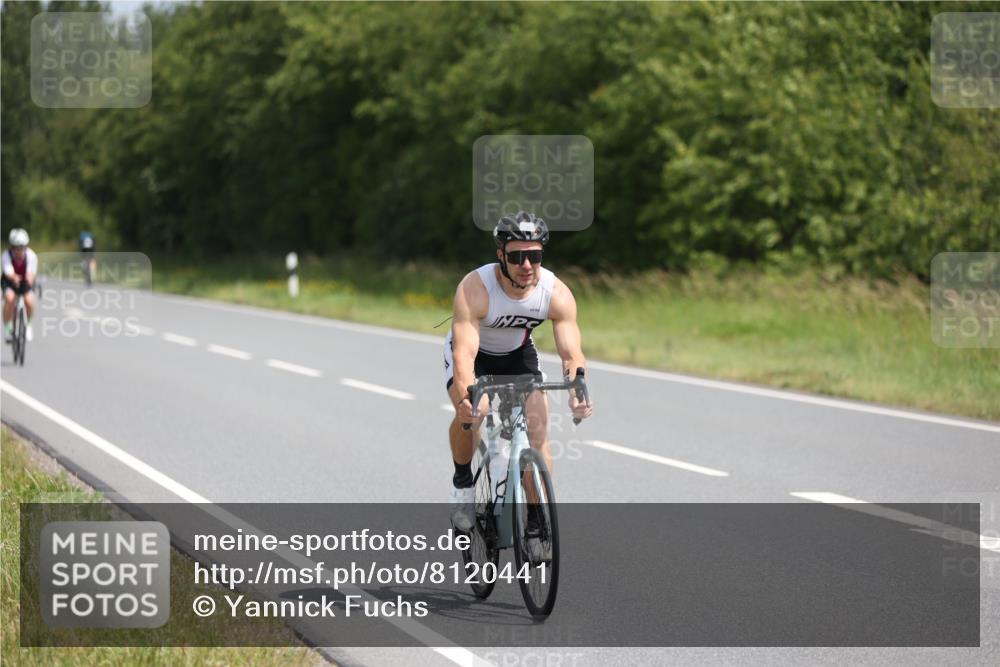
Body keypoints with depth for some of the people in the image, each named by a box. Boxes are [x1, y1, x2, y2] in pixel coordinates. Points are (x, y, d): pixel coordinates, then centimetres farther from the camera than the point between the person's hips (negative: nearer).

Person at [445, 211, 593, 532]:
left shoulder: (557, 294, -28)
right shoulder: (474, 289, -37)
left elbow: (571, 353, -31)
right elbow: (465, 352, -43)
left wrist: (577, 394, -51)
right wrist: (468, 396, -62)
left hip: (518, 353, 3)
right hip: (473, 351, -2)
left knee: (538, 432, -12)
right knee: (470, 415, -29)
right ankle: (463, 481, 0)